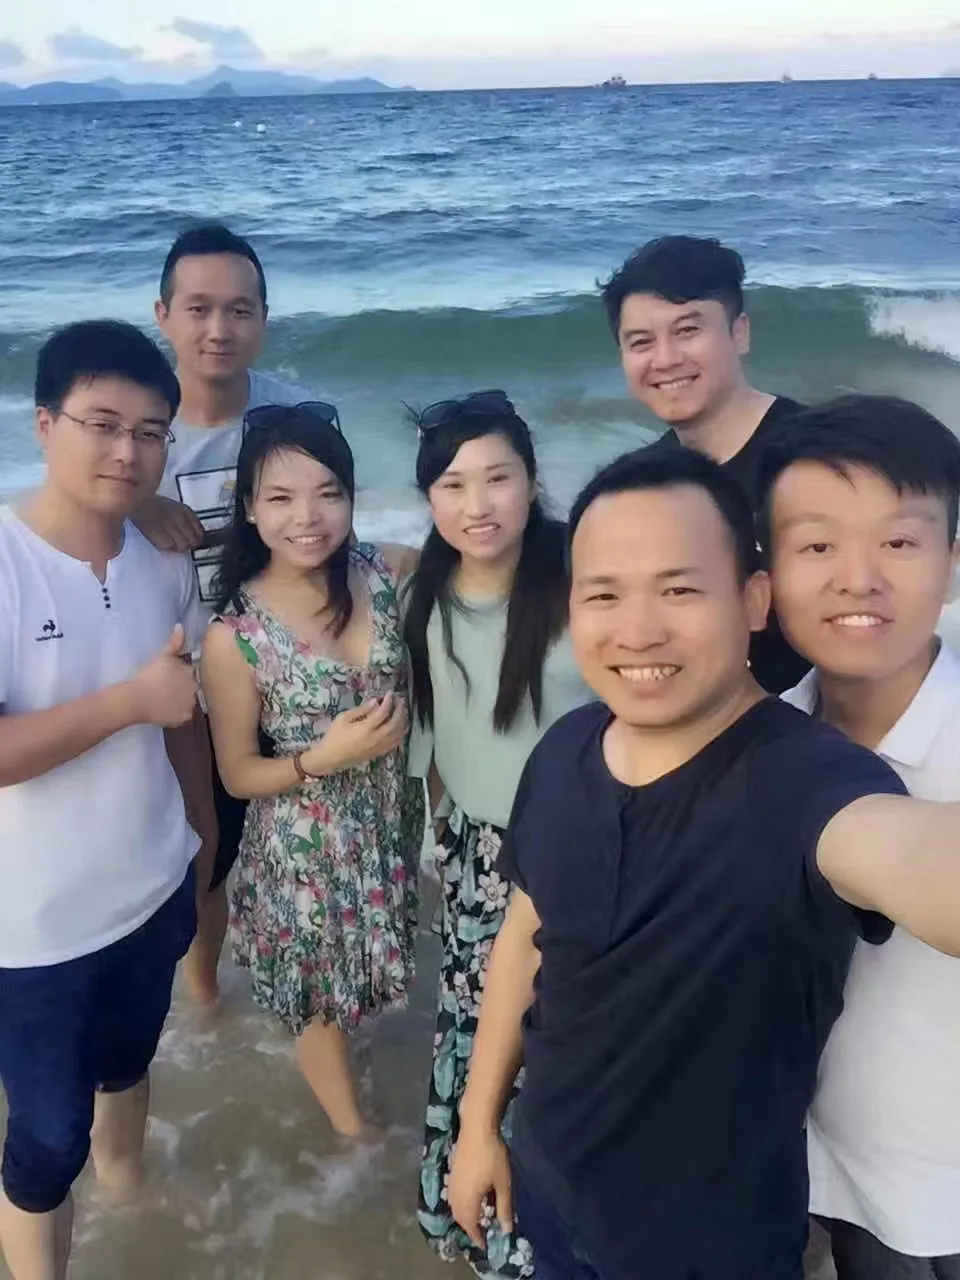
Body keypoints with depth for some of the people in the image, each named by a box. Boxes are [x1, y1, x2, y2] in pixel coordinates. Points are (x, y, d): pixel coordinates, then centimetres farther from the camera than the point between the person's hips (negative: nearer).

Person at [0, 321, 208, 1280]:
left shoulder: (167, 569, -4)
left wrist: (198, 847, 11)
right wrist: (133, 698, -26)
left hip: (154, 892, 6)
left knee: (126, 1063, 29)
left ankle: (127, 1198, 56)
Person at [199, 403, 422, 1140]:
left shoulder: (388, 573, -13)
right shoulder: (235, 637, -21)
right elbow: (237, 775, -11)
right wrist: (325, 758, -26)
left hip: (394, 824, 3)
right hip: (308, 850, -3)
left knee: (361, 983, 25)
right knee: (323, 999, 19)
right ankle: (355, 1135, 46)